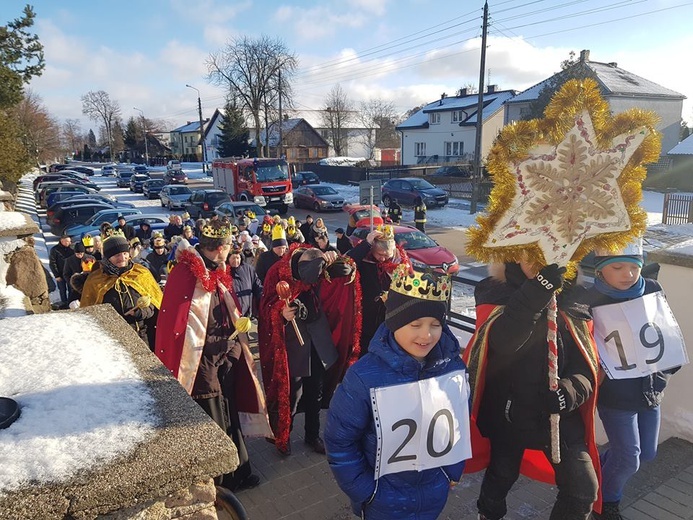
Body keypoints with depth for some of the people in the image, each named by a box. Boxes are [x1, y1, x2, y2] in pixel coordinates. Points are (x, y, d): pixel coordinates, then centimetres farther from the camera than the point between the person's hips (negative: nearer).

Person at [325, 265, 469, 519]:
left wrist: (454, 470, 7)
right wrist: (364, 491, -11)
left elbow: (460, 421, 3)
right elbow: (339, 441, -16)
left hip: (436, 492, 4)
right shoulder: (365, 376, -26)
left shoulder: (452, 365, -13)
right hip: (385, 500, -3)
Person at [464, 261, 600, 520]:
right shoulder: (494, 294, -12)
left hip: (560, 417, 3)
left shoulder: (570, 299, -2)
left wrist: (571, 390, -26)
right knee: (501, 476, 18)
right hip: (508, 413, -2)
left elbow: (587, 363, -4)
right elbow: (503, 341, -33)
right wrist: (539, 288, -43)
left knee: (583, 490, 2)